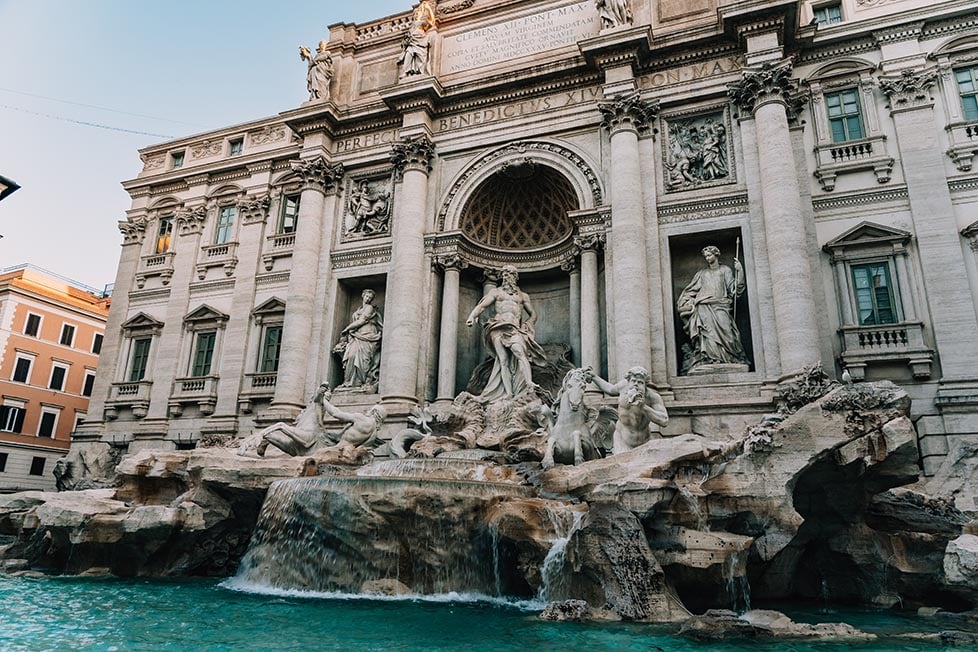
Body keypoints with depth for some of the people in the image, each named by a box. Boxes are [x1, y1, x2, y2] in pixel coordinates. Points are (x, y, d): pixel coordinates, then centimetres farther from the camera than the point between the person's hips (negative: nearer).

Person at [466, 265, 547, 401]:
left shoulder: (523, 296, 26)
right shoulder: (496, 291, 22)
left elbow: (533, 314, 28)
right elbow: (482, 305, 9)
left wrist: (527, 326, 9)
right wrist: (472, 316, -11)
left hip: (515, 328, 1)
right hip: (498, 328, -1)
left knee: (520, 352, -26)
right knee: (503, 360, -13)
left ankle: (529, 384, -40)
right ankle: (508, 394, -21)